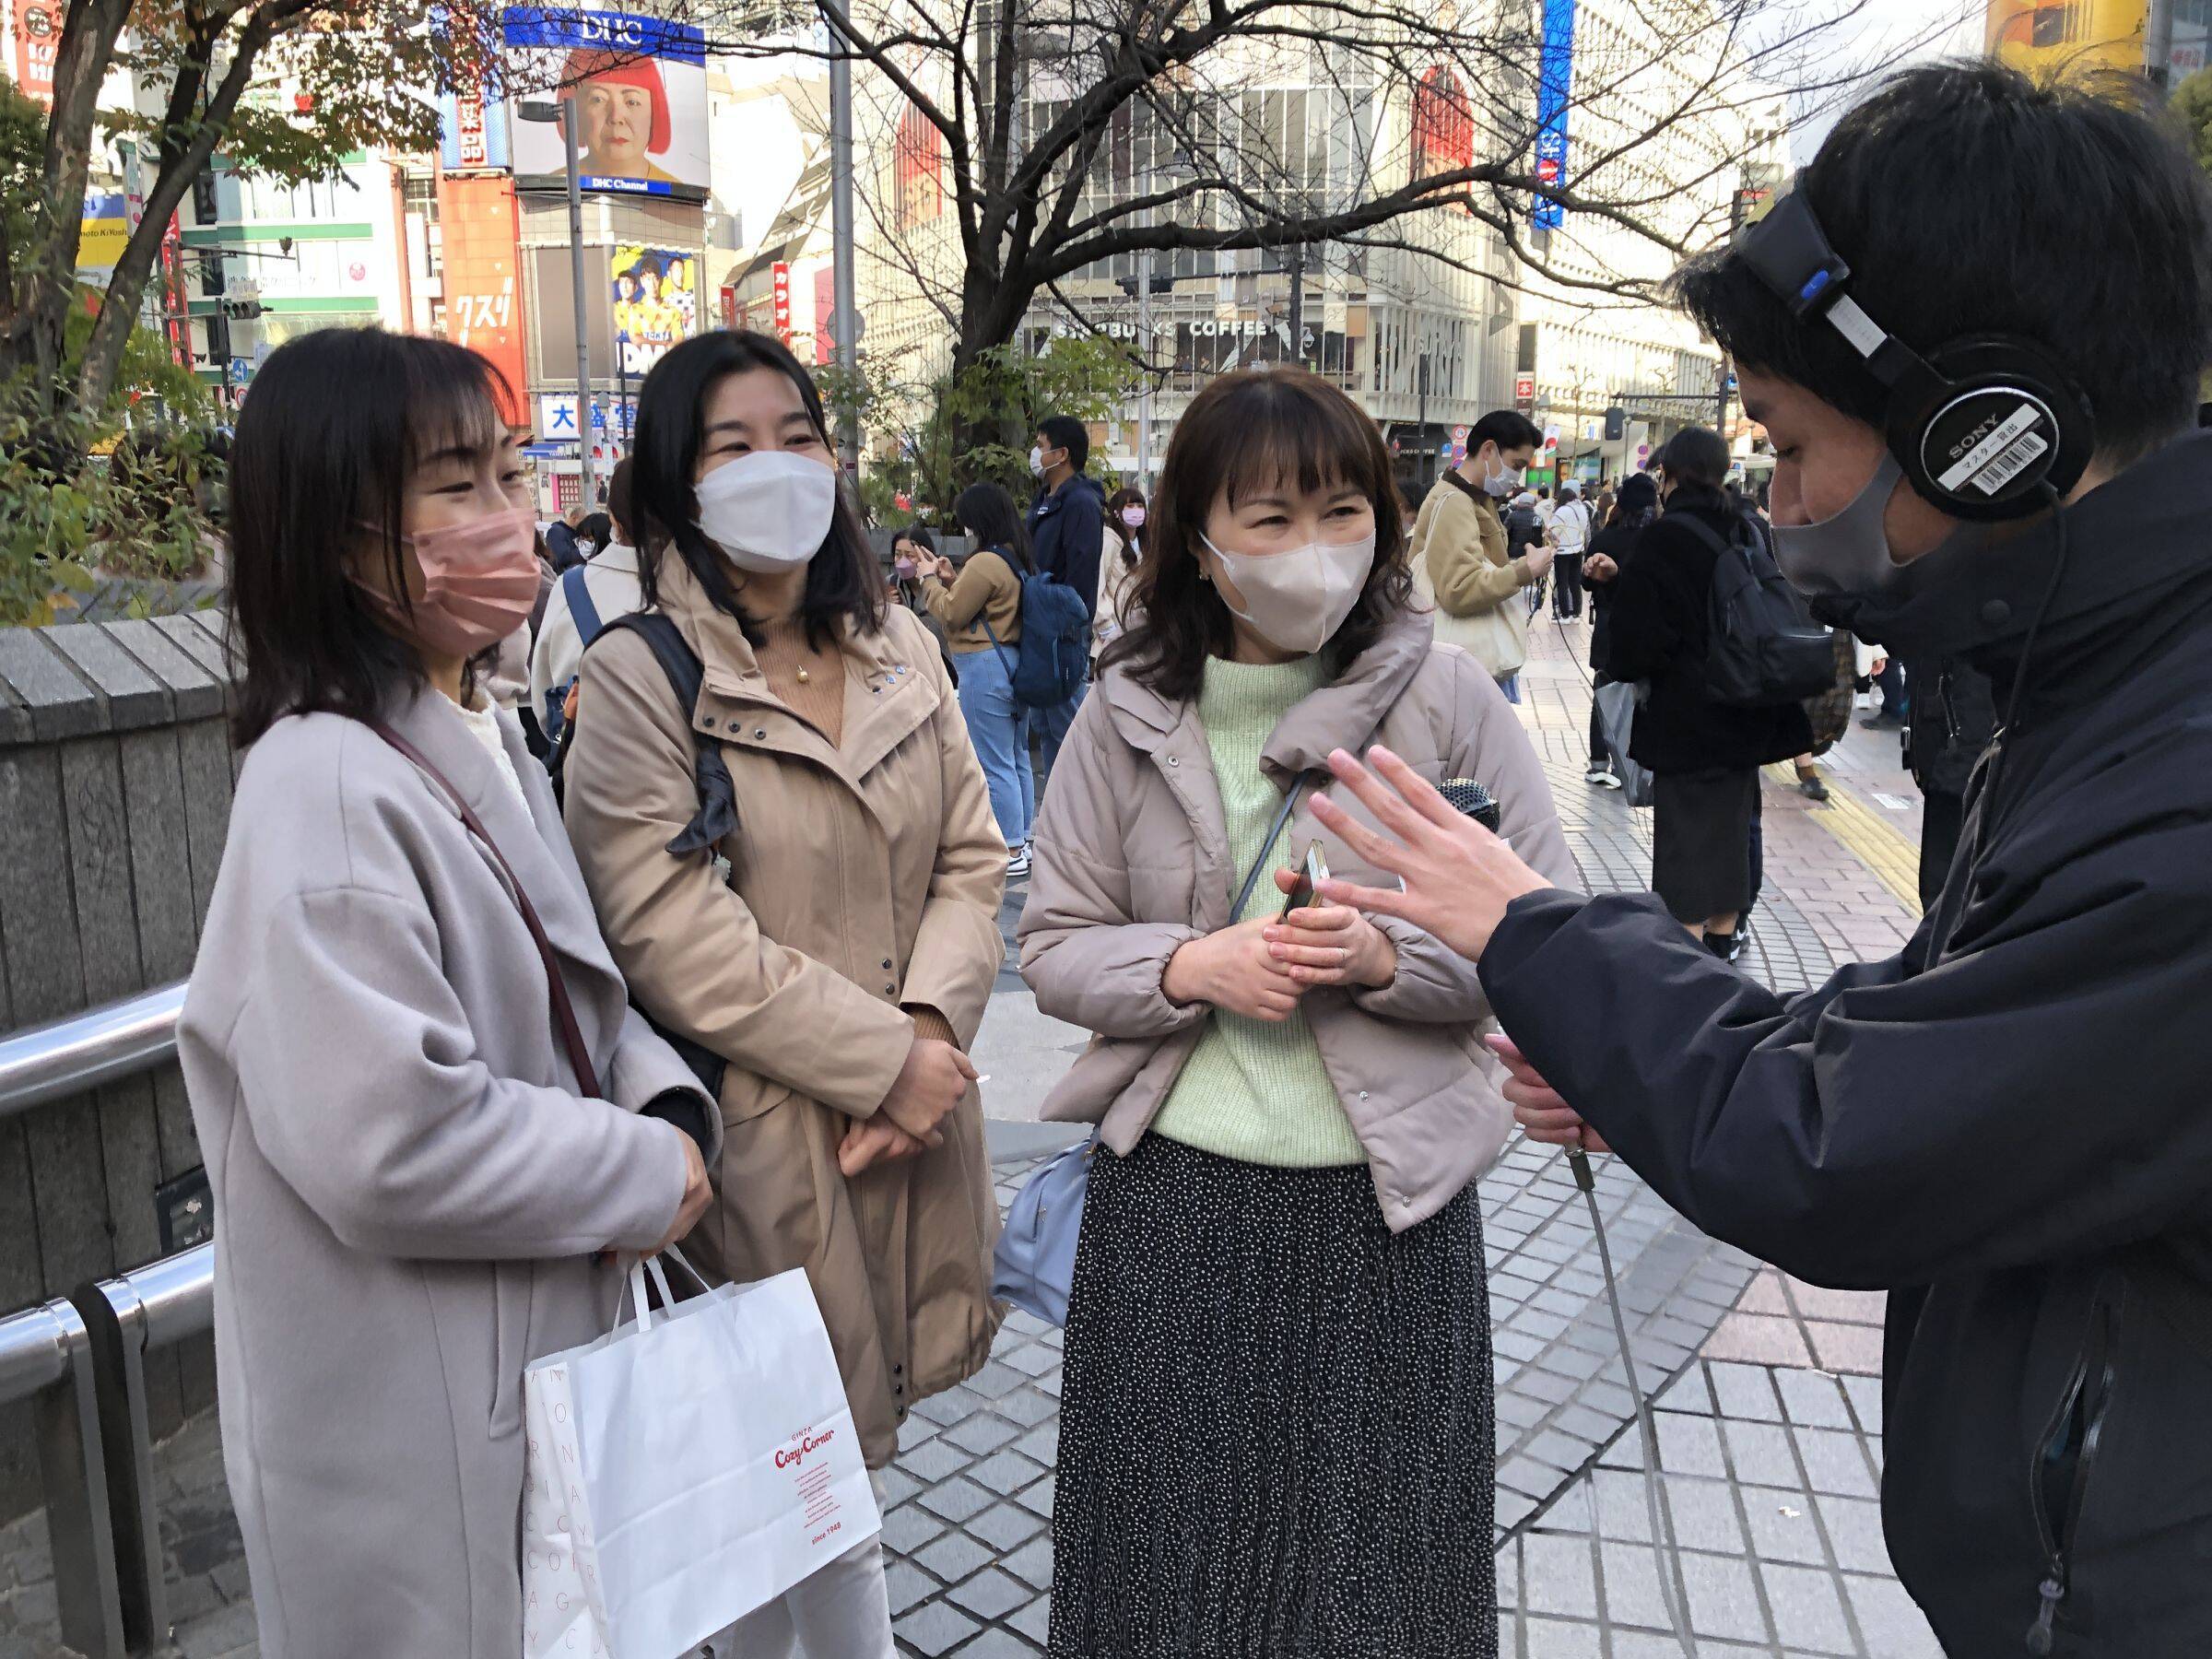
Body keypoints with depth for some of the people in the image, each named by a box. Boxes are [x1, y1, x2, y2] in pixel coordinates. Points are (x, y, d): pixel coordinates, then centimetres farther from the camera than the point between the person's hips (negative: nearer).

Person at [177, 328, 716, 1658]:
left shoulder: (491, 746, 5)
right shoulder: (328, 786, -25)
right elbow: (388, 1140, -32)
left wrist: (670, 1108, -8)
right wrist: (649, 1178, -19)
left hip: (546, 1346, 9)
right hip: (409, 1424, -8)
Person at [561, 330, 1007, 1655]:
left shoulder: (899, 649, 8)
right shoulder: (638, 680, -10)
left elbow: (970, 860, 5)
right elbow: (675, 940, -17)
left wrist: (929, 1028, -11)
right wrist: (880, 1061, -16)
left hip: (918, 1103, 5)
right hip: (757, 1132, -5)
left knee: (852, 1441, 19)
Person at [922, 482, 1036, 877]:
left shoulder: (985, 563, -19)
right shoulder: (1019, 559, 11)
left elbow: (951, 614, -10)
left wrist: (930, 579, 4)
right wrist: (950, 579, 14)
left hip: (985, 667, -10)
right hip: (1017, 662, 10)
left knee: (994, 764, -3)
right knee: (1017, 756, 16)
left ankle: (1010, 852, 2)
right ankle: (1024, 839, 26)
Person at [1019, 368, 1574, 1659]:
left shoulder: (1447, 698, -5)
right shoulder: (1130, 716, -1)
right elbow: (1056, 948, 2)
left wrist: (1393, 958, -20)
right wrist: (1192, 968, -17)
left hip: (1386, 1208, -1)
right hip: (1172, 1203, 1)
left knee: (1378, 1555, 15)